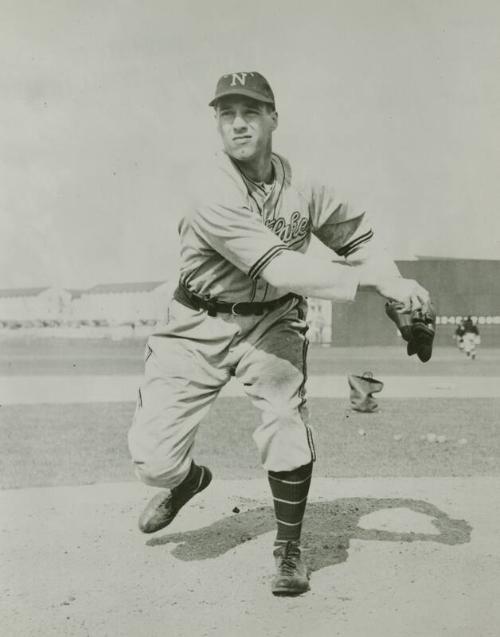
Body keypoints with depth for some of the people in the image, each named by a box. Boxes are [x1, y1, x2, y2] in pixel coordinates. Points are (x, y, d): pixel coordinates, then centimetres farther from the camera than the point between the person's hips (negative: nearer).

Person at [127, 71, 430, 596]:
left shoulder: (303, 188, -7)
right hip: (200, 327, -2)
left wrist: (397, 289, -10)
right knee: (153, 461, -8)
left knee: (286, 416, -22)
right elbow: (280, 270, -32)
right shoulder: (211, 192, -23)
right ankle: (188, 479, 33)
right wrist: (374, 279, -36)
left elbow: (358, 236, 8)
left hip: (271, 322, 3)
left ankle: (289, 550, 3)